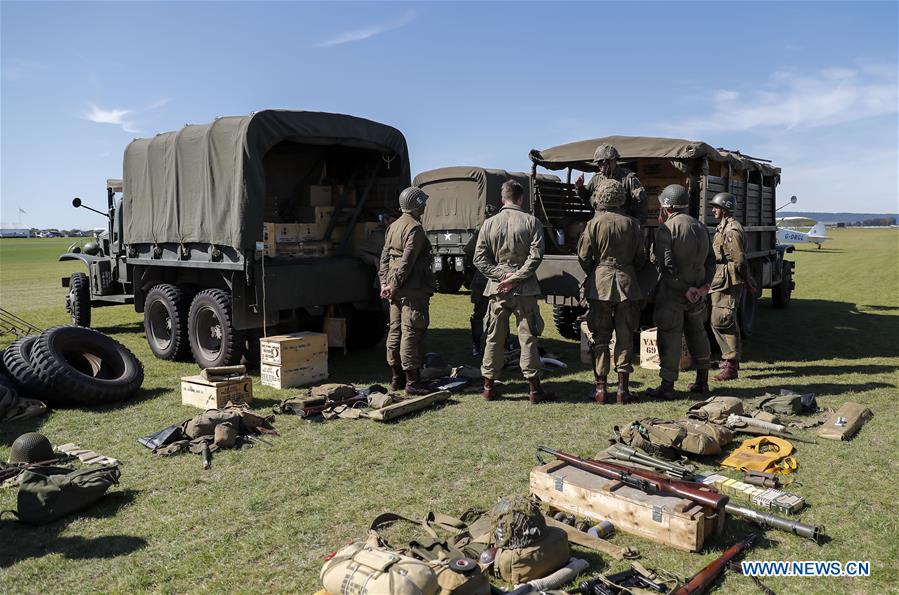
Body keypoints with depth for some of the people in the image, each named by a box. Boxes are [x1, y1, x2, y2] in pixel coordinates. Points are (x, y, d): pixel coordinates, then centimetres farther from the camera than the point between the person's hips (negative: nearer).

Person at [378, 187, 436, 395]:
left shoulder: (393, 226, 15)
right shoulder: (415, 228, -13)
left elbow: (385, 257, 15)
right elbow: (407, 261, -18)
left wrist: (385, 282, 11)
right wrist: (394, 285, -14)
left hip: (396, 289, 9)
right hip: (412, 288, -9)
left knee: (395, 331, 13)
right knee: (411, 333, -6)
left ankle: (396, 378, 22)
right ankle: (412, 382, -3)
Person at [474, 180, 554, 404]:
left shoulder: (489, 223, 3)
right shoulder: (531, 222, -3)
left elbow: (479, 259, -1)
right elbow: (535, 256, -12)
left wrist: (502, 275, -4)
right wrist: (515, 278, -10)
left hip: (497, 289, 2)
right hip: (524, 289, -2)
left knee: (494, 339, 10)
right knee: (528, 338, 3)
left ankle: (489, 386, 16)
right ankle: (534, 389, 7)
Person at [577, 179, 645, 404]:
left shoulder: (594, 223, -4)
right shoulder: (631, 224, 2)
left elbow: (583, 256, -2)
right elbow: (640, 258, 5)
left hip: (600, 285, -1)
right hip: (626, 284, 2)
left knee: (600, 337, 5)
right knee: (625, 337, 7)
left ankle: (600, 387, 5)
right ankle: (623, 387, 9)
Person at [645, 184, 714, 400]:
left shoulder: (666, 230, -13)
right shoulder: (700, 227, 9)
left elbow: (667, 266, -20)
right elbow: (710, 260, 5)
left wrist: (685, 290, -13)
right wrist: (705, 285, -4)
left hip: (672, 292, -7)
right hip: (697, 292, 7)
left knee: (669, 338, -1)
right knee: (697, 334, 18)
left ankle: (667, 386, 4)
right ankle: (702, 382, 27)